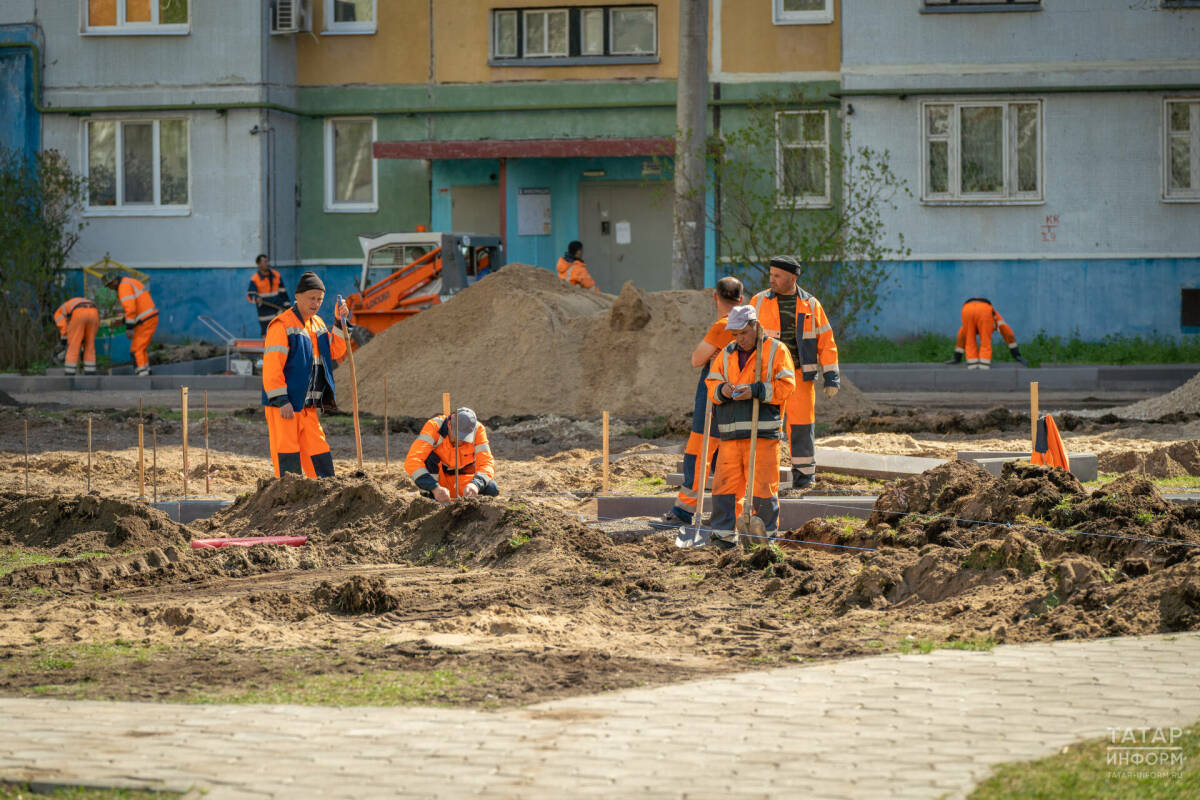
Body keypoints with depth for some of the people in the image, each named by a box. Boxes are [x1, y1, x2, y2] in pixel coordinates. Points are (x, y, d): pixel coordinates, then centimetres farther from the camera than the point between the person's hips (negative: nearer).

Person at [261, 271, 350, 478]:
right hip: (283, 405, -8)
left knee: (318, 454, 9)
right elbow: (272, 366, -17)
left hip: (308, 406, 8)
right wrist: (282, 401, -22)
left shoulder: (317, 324, 16)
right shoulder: (282, 325, -11)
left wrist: (339, 323, 9)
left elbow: (336, 353, 20)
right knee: (287, 458, -8)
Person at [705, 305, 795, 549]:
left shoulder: (776, 351, 3)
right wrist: (721, 390, -8)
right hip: (730, 432, 4)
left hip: (763, 431, -4)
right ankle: (724, 534, 5)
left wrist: (755, 391, -15)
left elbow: (786, 385, -4)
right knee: (725, 481, -1)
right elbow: (711, 382, 15)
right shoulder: (727, 354, 17)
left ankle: (767, 534, 5)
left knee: (763, 484, -5)